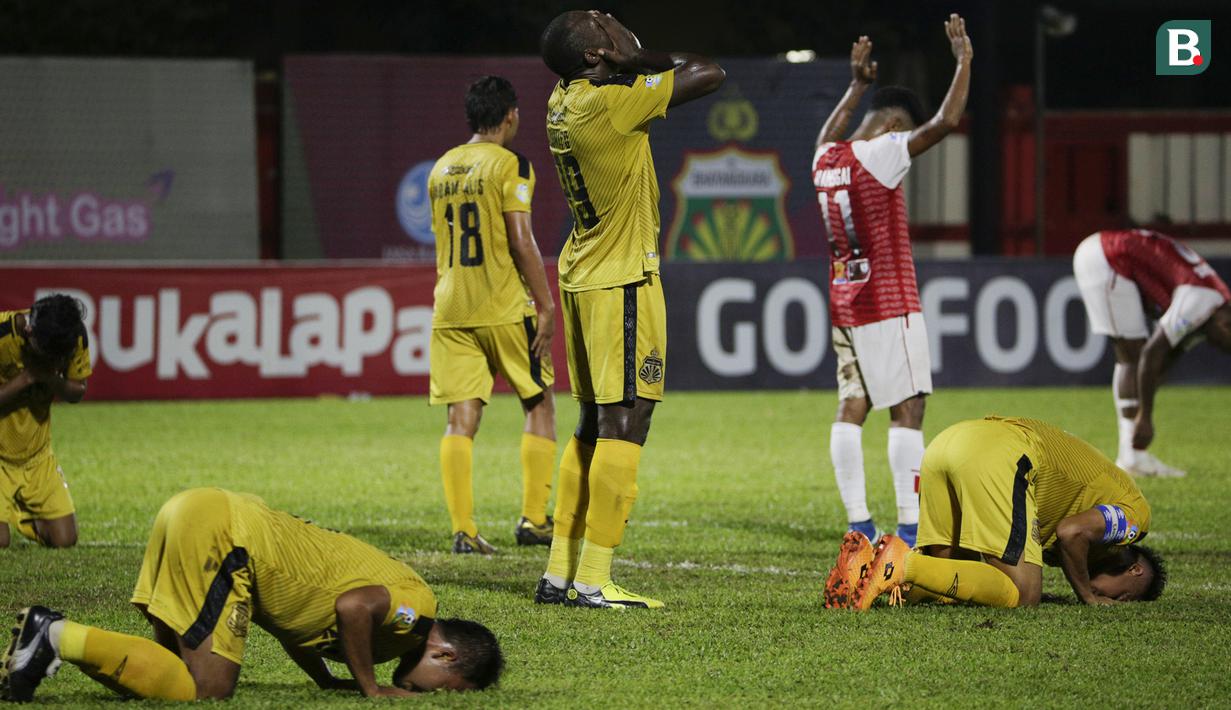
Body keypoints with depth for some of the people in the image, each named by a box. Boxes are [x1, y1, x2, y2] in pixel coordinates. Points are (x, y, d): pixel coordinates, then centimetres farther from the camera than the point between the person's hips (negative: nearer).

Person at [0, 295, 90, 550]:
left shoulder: (75, 337, -12)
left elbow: (77, 392, -1)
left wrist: (50, 379, -22)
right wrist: (27, 378, -28)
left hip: (38, 455, 5)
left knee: (65, 541, -2)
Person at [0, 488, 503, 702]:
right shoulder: (417, 604, -6)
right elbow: (354, 607, -26)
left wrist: (328, 680, 14)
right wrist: (369, 688, -13)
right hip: (221, 528, -10)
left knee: (175, 672, 8)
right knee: (207, 688, -14)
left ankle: (55, 637, 1)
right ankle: (60, 637, -14)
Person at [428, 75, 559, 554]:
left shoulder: (441, 168, 13)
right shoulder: (510, 165, -8)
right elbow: (520, 240, -14)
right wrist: (545, 304, -9)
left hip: (450, 311, 5)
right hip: (504, 307, -5)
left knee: (461, 418, 2)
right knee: (539, 405, 9)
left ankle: (463, 530, -4)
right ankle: (533, 519, 6)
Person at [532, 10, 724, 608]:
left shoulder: (563, 101, 7)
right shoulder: (608, 102, -19)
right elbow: (707, 74, -16)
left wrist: (629, 59, 8)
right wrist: (633, 56, -5)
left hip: (582, 274, 9)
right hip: (622, 279, -9)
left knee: (595, 421, 14)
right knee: (625, 420, -7)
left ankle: (560, 572, 15)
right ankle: (592, 581, -10)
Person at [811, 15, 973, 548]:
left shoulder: (825, 159, 8)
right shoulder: (879, 155, -14)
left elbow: (829, 134, 35)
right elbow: (945, 122, -21)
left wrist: (857, 86, 42)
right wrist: (964, 62, -10)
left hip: (843, 304, 8)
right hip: (888, 304, -8)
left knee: (851, 408, 5)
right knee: (908, 409, -7)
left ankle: (859, 524, 3)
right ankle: (909, 528, -12)